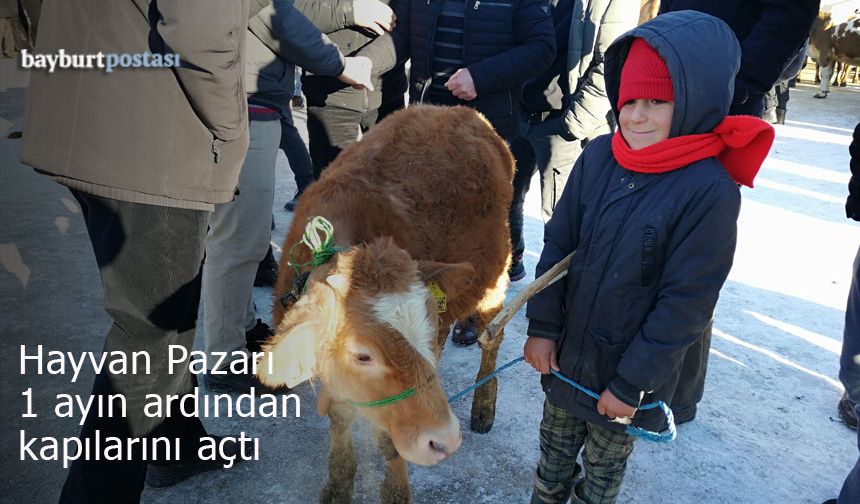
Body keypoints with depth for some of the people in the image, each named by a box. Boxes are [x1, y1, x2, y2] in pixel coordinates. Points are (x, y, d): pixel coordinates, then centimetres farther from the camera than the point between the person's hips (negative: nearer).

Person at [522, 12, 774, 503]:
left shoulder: (710, 191, -21)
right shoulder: (599, 156, -8)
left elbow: (685, 302, -18)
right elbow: (557, 245, -2)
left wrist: (632, 383, -15)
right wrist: (542, 327, -4)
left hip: (628, 371, -4)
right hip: (565, 350, 4)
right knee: (555, 445, 25)